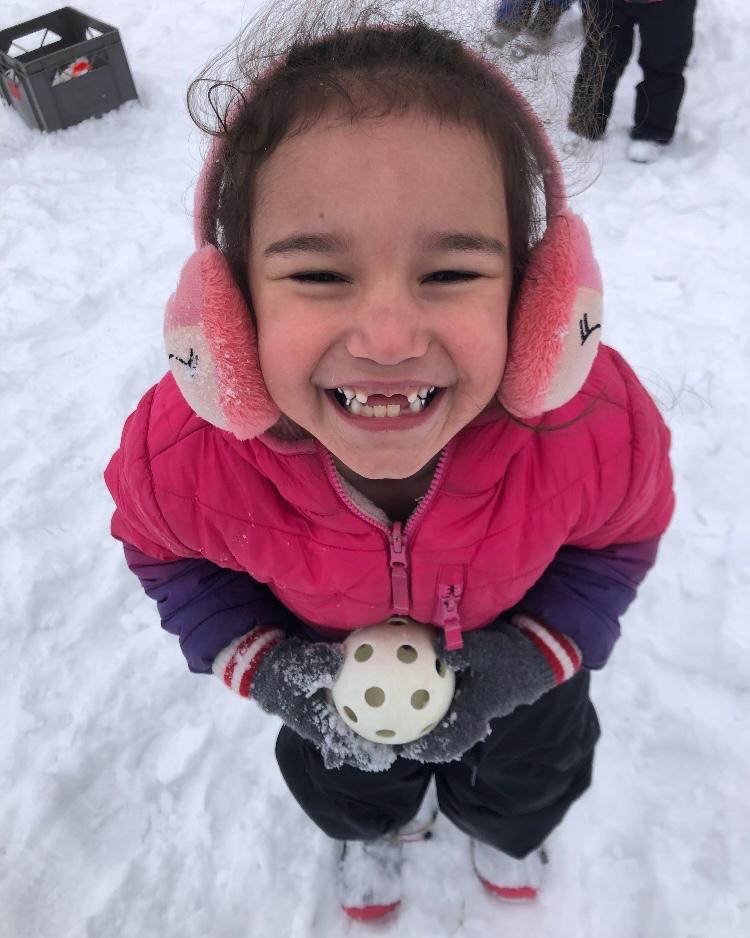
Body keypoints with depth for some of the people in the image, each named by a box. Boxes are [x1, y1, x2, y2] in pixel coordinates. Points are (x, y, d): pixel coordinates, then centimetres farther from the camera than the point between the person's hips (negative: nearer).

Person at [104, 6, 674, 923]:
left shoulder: (599, 426, -40)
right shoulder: (179, 453, -39)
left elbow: (614, 545, -15)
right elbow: (171, 561, -14)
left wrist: (530, 657, -26)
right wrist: (265, 667, -27)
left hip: (512, 646, 1)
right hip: (329, 653, 0)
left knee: (530, 773, 33)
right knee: (344, 783, 33)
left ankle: (506, 830, 74)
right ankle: (370, 833, 74)